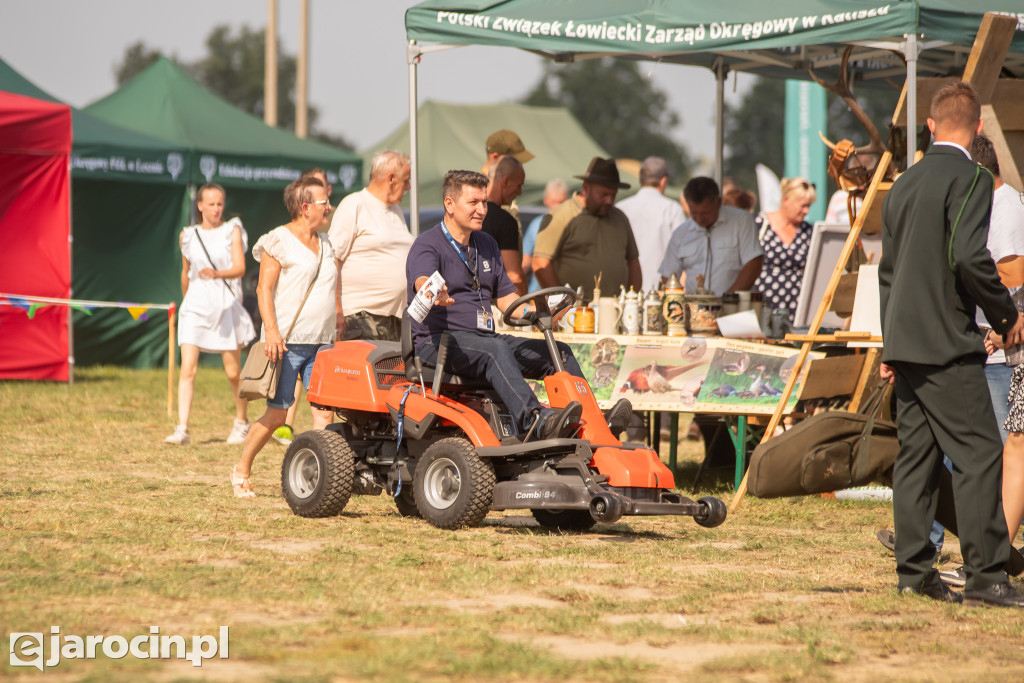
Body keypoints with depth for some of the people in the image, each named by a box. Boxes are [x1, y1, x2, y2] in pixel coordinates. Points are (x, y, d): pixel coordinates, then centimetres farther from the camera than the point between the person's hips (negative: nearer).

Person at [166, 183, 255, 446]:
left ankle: (241, 422, 27)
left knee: (233, 372, 5)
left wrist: (217, 274, -29)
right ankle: (182, 430, -17)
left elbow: (240, 268, -11)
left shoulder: (232, 231, 1)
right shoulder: (188, 235, 8)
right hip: (195, 306, 1)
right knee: (188, 368, -12)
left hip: (226, 305, -1)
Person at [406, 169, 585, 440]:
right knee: (496, 350, -38)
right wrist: (437, 296, -52)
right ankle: (537, 424, -56)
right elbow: (423, 282, -27)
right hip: (438, 342, -8)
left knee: (559, 353, -6)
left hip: (484, 338, 8)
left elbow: (505, 296, 19)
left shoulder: (487, 245, 20)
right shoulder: (428, 245, -5)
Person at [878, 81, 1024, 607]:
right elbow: (969, 258, -20)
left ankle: (913, 571, 11)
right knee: (978, 454, -6)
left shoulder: (903, 183, 15)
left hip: (905, 342, 8)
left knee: (915, 455, 10)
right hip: (946, 346, -8)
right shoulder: (970, 179, -9)